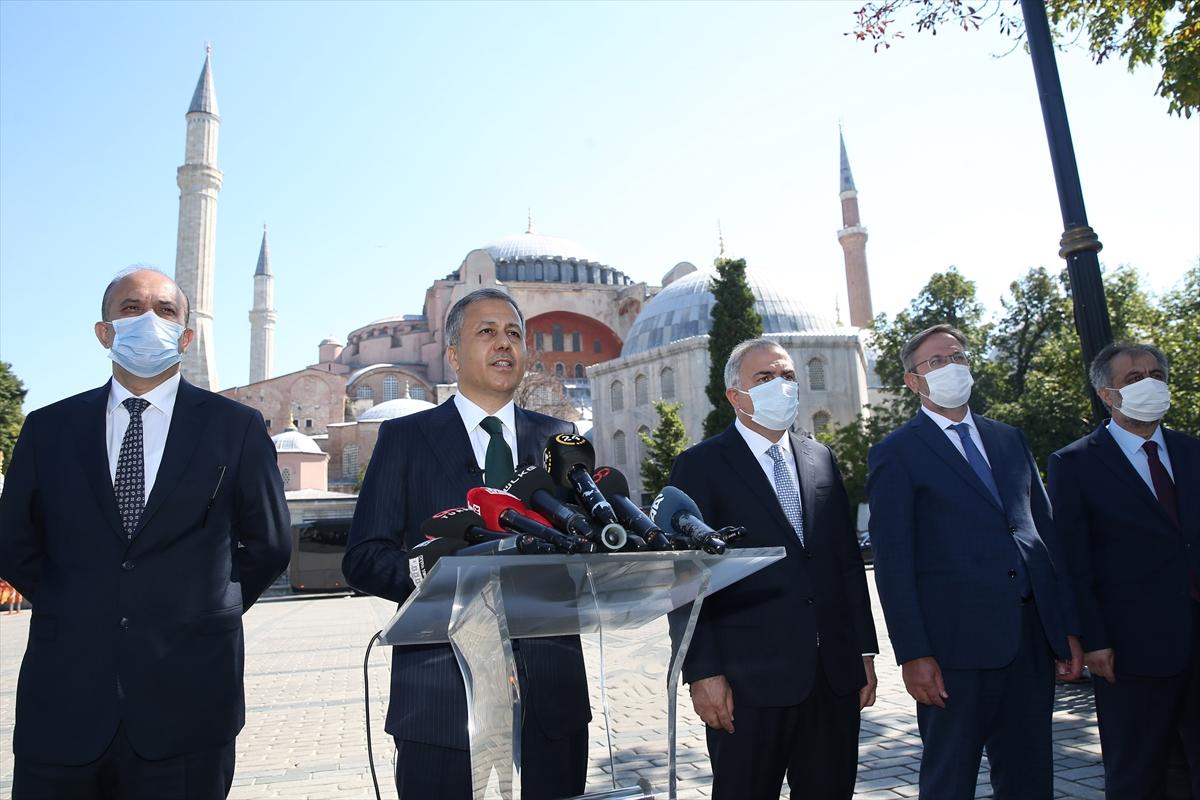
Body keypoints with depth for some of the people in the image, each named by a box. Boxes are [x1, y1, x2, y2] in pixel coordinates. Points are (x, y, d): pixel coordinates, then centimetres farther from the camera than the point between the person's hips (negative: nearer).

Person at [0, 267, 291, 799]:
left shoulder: (236, 428, 0)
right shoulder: (49, 429, 6)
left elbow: (268, 545, 6)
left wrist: (207, 612, 5)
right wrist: (71, 613, 7)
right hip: (64, 699, 2)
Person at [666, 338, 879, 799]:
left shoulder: (821, 459, 12)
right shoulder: (700, 466, -4)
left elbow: (848, 561, 13)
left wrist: (864, 650, 10)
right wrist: (702, 673, -12)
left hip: (836, 675, 5)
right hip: (748, 680, -4)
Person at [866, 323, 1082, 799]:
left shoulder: (1010, 440, 15)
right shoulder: (896, 454, -3)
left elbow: (1046, 533, 15)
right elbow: (893, 562, -8)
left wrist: (1069, 627, 10)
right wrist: (911, 654, -13)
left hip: (1033, 637, 5)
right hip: (956, 642, -5)